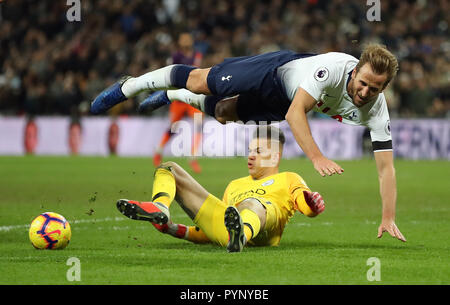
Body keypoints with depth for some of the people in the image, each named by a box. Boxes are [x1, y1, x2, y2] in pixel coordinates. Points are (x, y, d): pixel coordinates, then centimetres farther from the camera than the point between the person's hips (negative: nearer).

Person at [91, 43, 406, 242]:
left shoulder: (376, 109, -33)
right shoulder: (333, 68, -44)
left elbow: (386, 165, -31)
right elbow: (295, 113, -48)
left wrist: (389, 219, -40)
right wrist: (317, 158, -59)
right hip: (278, 72, -4)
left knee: (221, 112, 24)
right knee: (200, 81, 11)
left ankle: (170, 97, 57)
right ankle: (129, 86, 38)